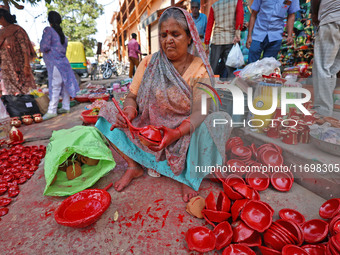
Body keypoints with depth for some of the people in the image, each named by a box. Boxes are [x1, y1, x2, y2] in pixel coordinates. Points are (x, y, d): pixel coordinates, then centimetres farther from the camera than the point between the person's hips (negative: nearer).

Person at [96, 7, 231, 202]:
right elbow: (132, 97, 1)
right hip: (149, 132, 3)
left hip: (184, 135, -2)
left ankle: (191, 176, -7)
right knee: (109, 111, -7)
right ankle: (134, 166, -1)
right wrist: (129, 112, -24)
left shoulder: (200, 68, -9)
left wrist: (176, 133, -38)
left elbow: (199, 111, -20)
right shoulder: (149, 63, 1)